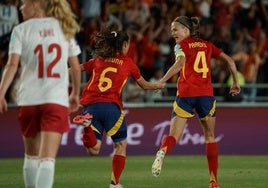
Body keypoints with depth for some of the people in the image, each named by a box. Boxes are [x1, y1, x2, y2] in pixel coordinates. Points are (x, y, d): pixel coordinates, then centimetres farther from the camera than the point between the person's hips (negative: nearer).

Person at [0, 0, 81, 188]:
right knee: (47, 158, -8)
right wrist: (76, 94, 26)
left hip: (28, 99, 0)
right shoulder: (63, 28, 11)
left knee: (32, 155, 18)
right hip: (57, 100, 0)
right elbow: (76, 67, 12)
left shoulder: (21, 30, 2)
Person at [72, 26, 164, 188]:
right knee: (121, 145, 15)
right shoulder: (128, 62, 14)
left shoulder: (98, 60, 20)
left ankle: (87, 126, -27)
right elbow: (144, 85, 26)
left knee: (94, 149, 1)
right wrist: (159, 85, 46)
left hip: (90, 105, 3)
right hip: (111, 106, -3)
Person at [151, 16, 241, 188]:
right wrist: (236, 83, 22)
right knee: (210, 136, 15)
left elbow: (180, 63, -15)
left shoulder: (181, 45, 4)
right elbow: (229, 60, 13)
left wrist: (161, 82, -19)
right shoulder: (207, 45, 17)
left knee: (174, 135, -4)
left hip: (186, 95, -3)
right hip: (206, 94, 3)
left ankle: (162, 152, -39)